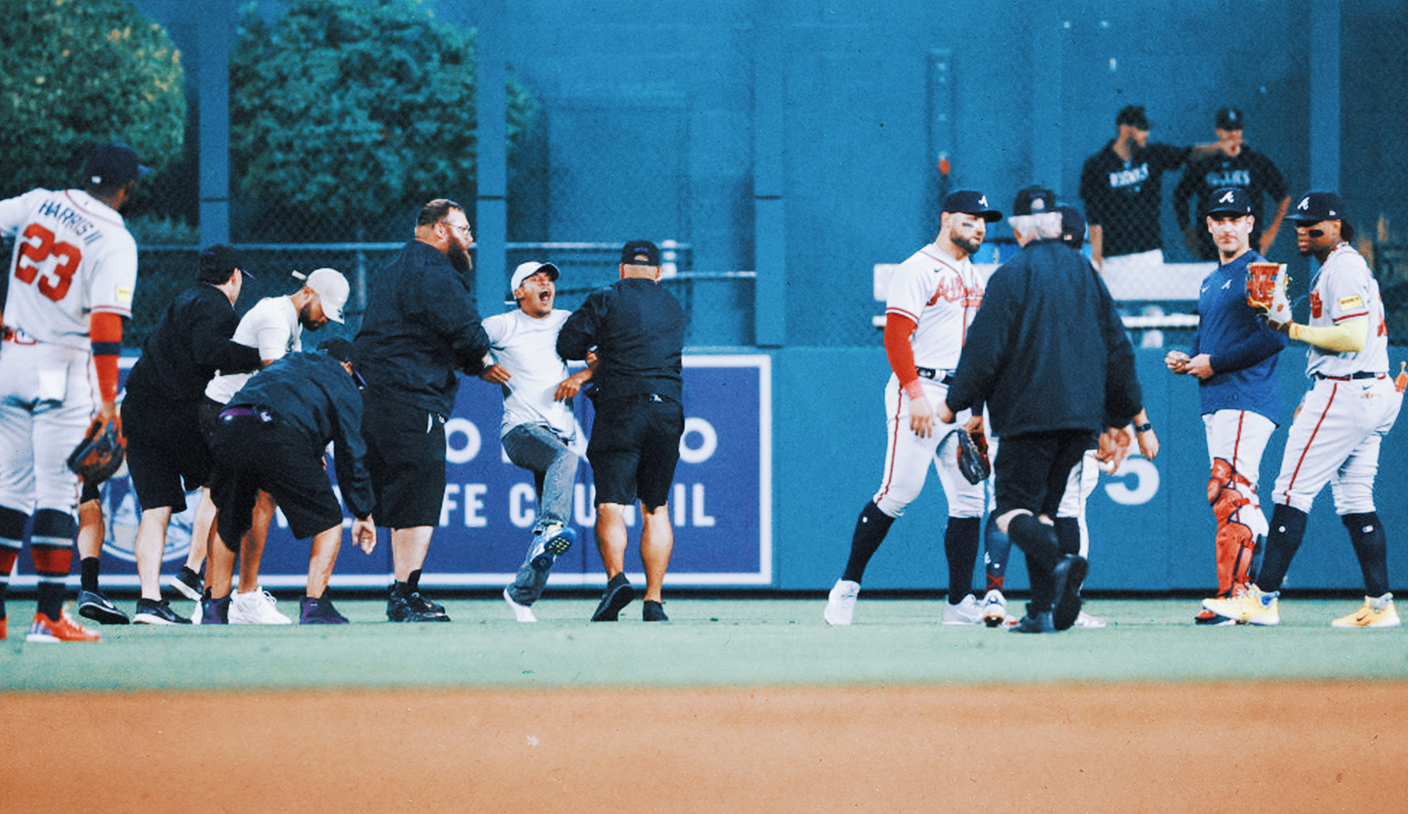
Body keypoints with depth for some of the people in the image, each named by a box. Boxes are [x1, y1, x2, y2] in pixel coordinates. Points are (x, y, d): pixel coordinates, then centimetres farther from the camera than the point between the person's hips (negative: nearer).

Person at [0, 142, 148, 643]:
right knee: (57, 489, -3)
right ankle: (48, 617, -7)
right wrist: (107, 402, -21)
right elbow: (105, 322, -19)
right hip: (61, 368, -6)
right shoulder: (115, 241, -10)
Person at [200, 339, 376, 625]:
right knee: (329, 522, 13)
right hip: (281, 438, -5)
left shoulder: (288, 362, 39)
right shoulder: (342, 384, 24)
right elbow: (350, 452, 19)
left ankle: (214, 607, 25)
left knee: (226, 521, 27)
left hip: (229, 428, 5)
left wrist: (311, 455, 53)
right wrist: (363, 513, 24)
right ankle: (314, 606, 3)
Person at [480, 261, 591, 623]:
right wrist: (481, 368, -15)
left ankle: (522, 594, 12)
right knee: (564, 457, -37)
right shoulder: (502, 326, 6)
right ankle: (551, 526, -55)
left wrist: (580, 377, -5)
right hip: (520, 429, -5)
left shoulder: (567, 323, 17)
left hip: (561, 429, 5)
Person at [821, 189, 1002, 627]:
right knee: (900, 490, -12)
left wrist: (976, 404, 15)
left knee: (968, 500, 2)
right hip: (919, 391, -8)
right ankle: (847, 587, -1)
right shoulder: (918, 270, -7)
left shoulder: (973, 277, 19)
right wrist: (916, 394, -22)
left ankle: (960, 606, 3)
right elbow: (896, 336, -14)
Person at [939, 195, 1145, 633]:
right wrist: (1121, 412, 24)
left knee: (1012, 508, -3)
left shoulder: (1011, 275, -3)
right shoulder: (1087, 274, 14)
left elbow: (986, 349, -8)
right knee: (1043, 508, 13)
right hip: (1082, 413, 6)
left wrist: (954, 402, 1)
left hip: (1028, 412, -6)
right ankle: (1043, 610, 2)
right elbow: (1117, 346, 17)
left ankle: (1058, 563, -33)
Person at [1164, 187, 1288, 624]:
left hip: (1247, 397, -10)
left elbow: (1275, 336, -17)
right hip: (1216, 403, 10)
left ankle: (1233, 596, -16)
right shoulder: (1210, 282, 22)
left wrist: (1214, 362, -15)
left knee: (1227, 493, -16)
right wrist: (1185, 358, 8)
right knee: (1239, 497, 11)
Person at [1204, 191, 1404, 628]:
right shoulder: (1356, 266, 21)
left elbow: (1352, 338, -22)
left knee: (1292, 491, -9)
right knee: (1355, 501, 10)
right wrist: (1312, 402, 21)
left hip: (1343, 392, -11)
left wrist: (1294, 329, -14)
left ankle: (1264, 598, -10)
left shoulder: (1342, 268, -12)